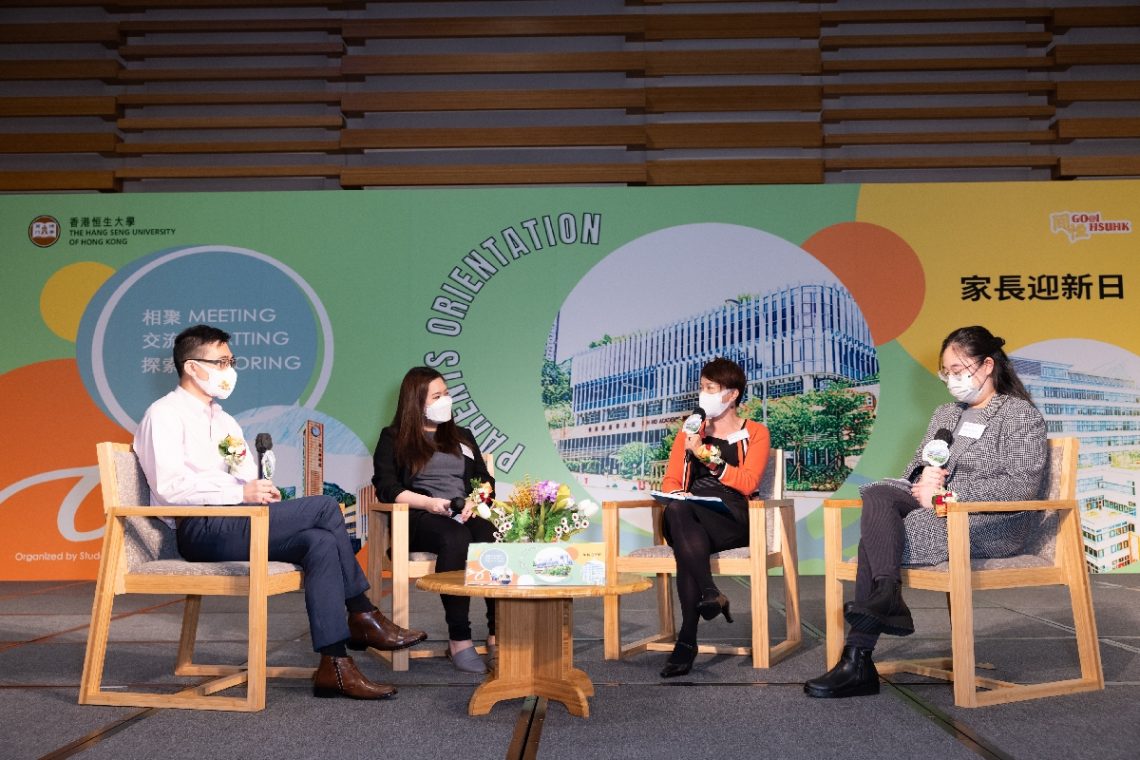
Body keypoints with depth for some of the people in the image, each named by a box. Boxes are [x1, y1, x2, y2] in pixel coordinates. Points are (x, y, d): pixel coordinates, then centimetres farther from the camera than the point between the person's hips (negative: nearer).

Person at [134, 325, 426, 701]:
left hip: (233, 524, 8)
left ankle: (334, 666, -20)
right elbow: (170, 486, -17)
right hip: (200, 530, -8)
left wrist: (263, 493, -3)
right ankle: (363, 617, -12)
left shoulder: (224, 421, 24)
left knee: (320, 542, -20)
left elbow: (247, 481, 21)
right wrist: (242, 492, -21)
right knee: (325, 507, -21)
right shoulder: (165, 415, -2)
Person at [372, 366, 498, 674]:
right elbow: (386, 487, 1)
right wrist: (431, 503, -14)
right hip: (419, 519, -4)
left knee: (496, 540, -33)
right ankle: (459, 640, -38)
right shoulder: (393, 439, 15)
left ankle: (498, 634, -34)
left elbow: (486, 481, 21)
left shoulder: (461, 436, 28)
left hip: (467, 513, 4)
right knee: (456, 538, -39)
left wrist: (474, 501, -4)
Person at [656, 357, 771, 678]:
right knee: (677, 508, -36)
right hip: (692, 524, 3)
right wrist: (678, 496, -7)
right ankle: (710, 593, -40)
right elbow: (670, 480, 17)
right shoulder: (689, 433, 24)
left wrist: (705, 455, -9)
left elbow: (748, 483, -4)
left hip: (732, 522, -3)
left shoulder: (755, 433, 12)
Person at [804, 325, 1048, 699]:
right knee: (877, 493, -26)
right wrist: (924, 477, -7)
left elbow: (1023, 486, -11)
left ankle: (858, 662, -27)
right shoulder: (945, 415, 25)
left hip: (992, 524, -7)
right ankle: (887, 598, -39)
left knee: (875, 539, -27)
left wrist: (952, 493, -19)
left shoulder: (1021, 415, 2)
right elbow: (915, 465, 19)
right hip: (940, 510, 7)